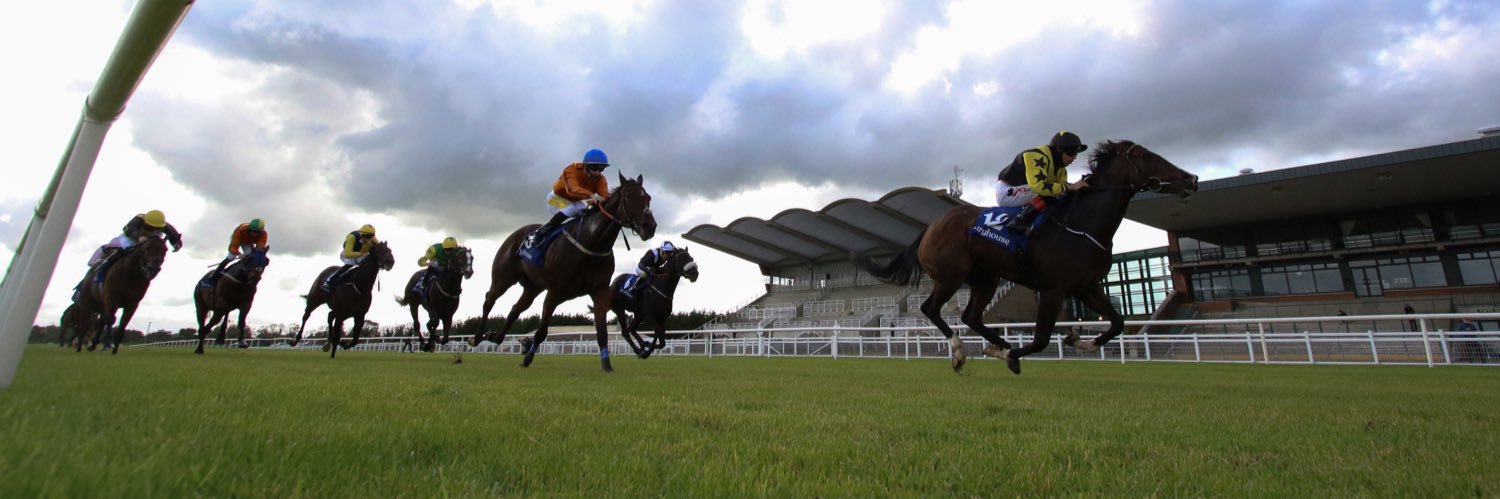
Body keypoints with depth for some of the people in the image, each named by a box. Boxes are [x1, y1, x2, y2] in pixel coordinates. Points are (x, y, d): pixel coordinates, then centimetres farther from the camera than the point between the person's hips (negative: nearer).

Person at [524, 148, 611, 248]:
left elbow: (604, 194, -36)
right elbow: (573, 188, -52)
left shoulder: (600, 179, -19)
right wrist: (591, 195, -71)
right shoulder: (571, 170, -33)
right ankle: (538, 233, -24)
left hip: (574, 201, 6)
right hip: (557, 198, -6)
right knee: (571, 209, -34)